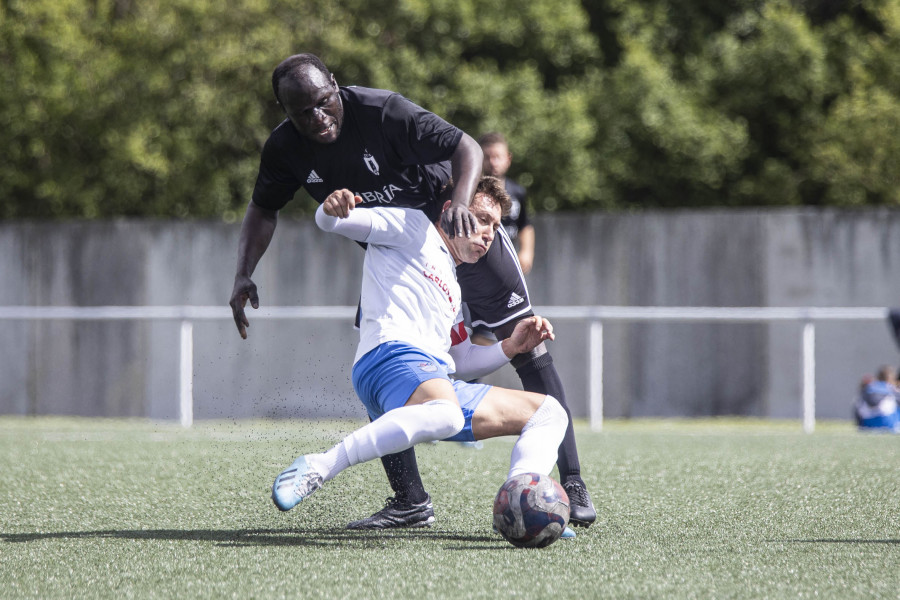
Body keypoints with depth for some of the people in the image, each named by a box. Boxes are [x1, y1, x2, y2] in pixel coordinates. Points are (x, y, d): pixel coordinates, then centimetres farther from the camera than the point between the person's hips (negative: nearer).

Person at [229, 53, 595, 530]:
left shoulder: (382, 112, -32)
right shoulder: (286, 148, -16)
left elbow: (466, 148, -33)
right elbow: (264, 209, 2)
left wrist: (459, 201, -53)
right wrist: (244, 274, -13)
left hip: (458, 227, -5)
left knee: (526, 346, -9)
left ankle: (570, 482, -2)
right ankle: (410, 502, 4)